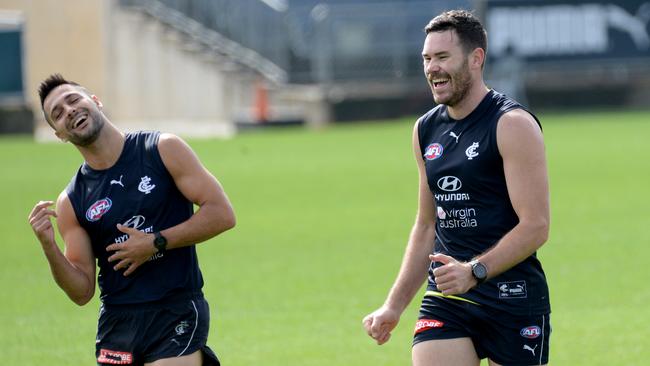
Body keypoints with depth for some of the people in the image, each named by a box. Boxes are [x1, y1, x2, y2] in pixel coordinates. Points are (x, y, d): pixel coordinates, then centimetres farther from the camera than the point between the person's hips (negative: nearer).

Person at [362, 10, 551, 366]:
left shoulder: (512, 125, -9)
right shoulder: (426, 130, 12)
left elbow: (535, 226, -15)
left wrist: (474, 271, -26)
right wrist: (394, 305, 15)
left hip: (512, 297, -5)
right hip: (444, 301, 5)